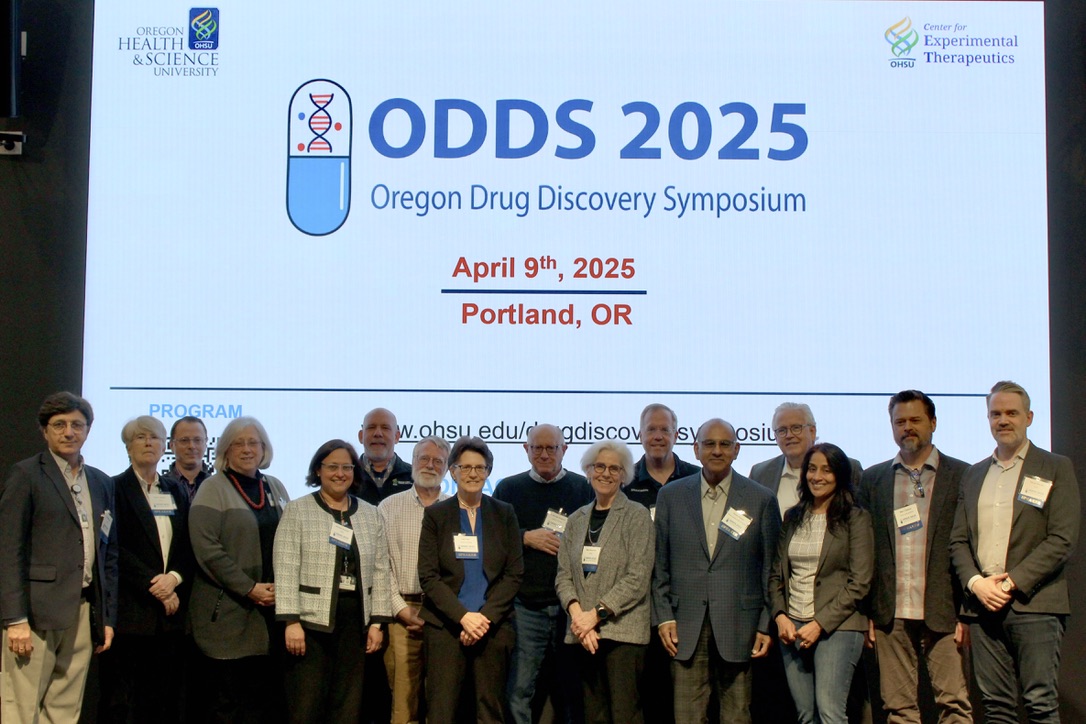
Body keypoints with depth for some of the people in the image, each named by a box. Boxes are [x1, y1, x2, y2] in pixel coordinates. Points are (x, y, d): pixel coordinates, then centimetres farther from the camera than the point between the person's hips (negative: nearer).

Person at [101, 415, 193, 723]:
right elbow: (115, 549, -8)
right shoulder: (115, 489, 2)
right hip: (129, 613, -4)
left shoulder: (176, 493, 17)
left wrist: (174, 578, -8)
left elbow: (189, 548, 11)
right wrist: (154, 585, -13)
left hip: (170, 614, 4)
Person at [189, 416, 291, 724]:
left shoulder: (275, 488, 14)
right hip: (229, 612, -4)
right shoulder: (213, 489, -2)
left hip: (272, 608, 5)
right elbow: (207, 549, -11)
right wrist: (250, 588, -13)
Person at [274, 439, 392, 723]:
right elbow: (286, 570, -5)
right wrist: (291, 621, -12)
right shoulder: (297, 510, 1)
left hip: (355, 623, 3)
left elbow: (380, 572, 11)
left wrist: (377, 622, 4)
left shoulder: (370, 514, 12)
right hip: (311, 622, -3)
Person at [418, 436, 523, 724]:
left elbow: (514, 573, 3)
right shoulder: (435, 514, 6)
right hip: (445, 625, -1)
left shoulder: (504, 514, 9)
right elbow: (428, 576, -1)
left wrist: (486, 618, -9)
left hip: (492, 626, 1)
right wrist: (463, 617, -12)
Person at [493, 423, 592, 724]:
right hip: (525, 606, 0)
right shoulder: (509, 489, 11)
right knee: (519, 690, -2)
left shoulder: (583, 488, 8)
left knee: (573, 689, 6)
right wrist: (526, 538, -7)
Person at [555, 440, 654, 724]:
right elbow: (564, 575, 9)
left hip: (623, 630, -4)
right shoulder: (577, 519, 15)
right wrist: (577, 613, -9)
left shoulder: (637, 516, 0)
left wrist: (597, 613, -14)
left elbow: (638, 578, -9)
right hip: (583, 634, 5)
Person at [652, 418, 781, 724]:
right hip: (687, 626, 1)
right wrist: (663, 617, 1)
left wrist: (767, 625, 1)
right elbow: (660, 564, 9)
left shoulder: (761, 500, 5)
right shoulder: (670, 496, 8)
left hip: (738, 626, -1)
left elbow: (771, 569, 5)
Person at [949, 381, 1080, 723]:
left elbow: (1062, 539, -5)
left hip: (1033, 604, -4)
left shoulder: (1056, 469, 5)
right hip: (983, 604, 4)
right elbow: (958, 540, 15)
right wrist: (975, 582, -4)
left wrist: (1012, 583, -12)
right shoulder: (973, 475, 19)